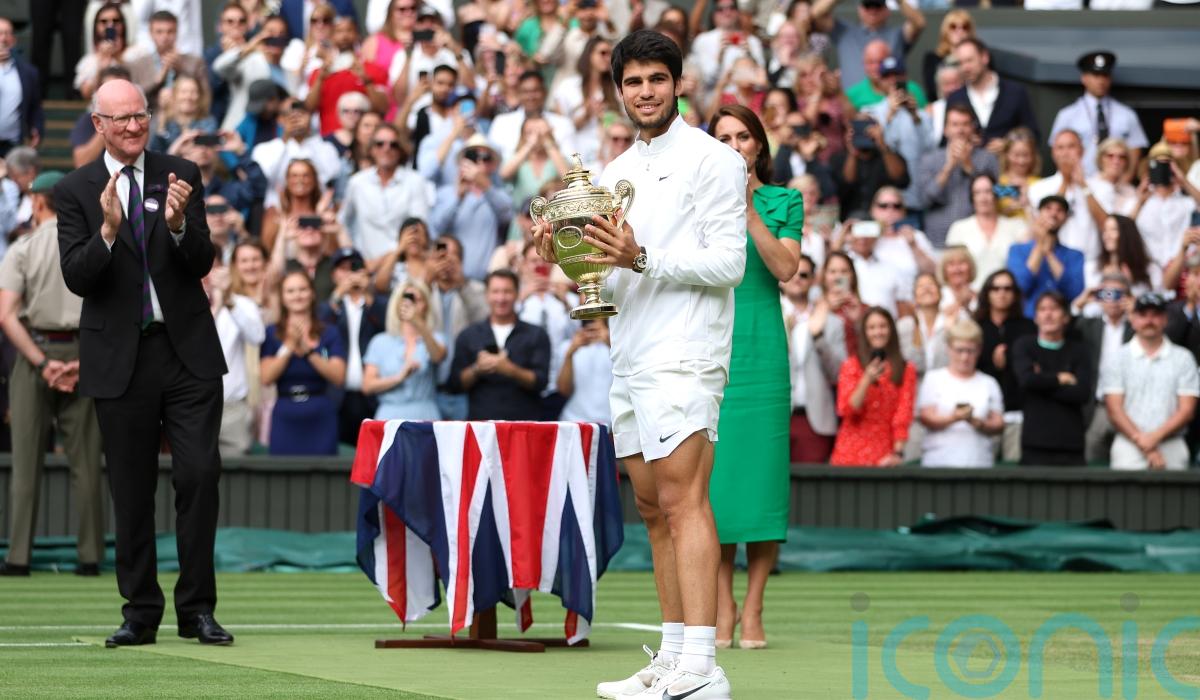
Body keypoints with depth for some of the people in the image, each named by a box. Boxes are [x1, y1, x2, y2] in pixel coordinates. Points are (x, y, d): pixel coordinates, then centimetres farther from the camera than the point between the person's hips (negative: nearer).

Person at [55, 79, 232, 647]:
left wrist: (177, 225, -22)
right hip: (119, 359, -1)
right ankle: (140, 612, 14)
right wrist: (107, 230, -25)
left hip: (187, 350, 1)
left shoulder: (181, 176, 4)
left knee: (200, 474, -5)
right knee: (131, 489, 5)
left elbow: (202, 264, -2)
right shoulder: (76, 191, 1)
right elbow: (77, 278, -8)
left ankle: (197, 609, 3)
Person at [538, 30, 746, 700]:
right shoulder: (616, 173, 20)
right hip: (631, 359, 9)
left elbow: (728, 263, -11)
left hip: (685, 355, -9)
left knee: (683, 499, -17)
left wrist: (641, 259, -21)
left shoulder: (714, 160, -4)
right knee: (653, 508, 8)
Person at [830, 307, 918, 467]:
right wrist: (867, 380, -17)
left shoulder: (906, 370, 5)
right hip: (851, 452, 0)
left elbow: (902, 416, -1)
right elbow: (846, 410, -3)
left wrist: (897, 453, -12)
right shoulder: (851, 365, 6)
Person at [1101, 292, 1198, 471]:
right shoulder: (1118, 358, 10)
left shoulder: (1183, 358, 12)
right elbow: (1114, 409, 2)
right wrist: (1142, 441, -10)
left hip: (1172, 451, 1)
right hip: (1129, 448, -1)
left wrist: (1155, 436, -10)